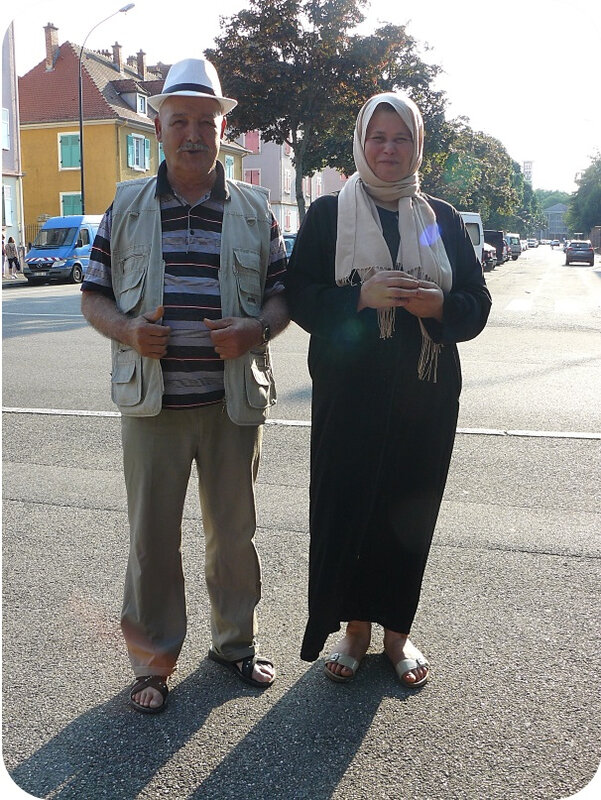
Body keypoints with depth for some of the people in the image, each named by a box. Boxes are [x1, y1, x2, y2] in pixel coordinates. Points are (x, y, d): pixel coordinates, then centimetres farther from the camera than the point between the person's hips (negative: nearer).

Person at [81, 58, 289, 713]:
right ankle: (152, 661, 26)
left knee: (234, 530, 13)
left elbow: (281, 295, 7)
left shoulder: (255, 210, 6)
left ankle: (235, 641, 35)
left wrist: (256, 328, -14)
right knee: (151, 535, 7)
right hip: (152, 402, 0)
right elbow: (93, 296, 7)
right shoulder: (126, 206, 6)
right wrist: (126, 329, -14)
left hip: (235, 401, 1)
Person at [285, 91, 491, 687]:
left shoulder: (441, 219, 9)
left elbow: (477, 303, 6)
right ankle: (354, 625, 23)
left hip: (426, 394, 2)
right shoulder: (327, 214, 4)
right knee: (346, 504, 1)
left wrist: (438, 306, -15)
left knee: (409, 509, 7)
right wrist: (361, 296, -19)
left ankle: (396, 629, 26)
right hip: (348, 392, -1)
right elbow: (300, 297, -3)